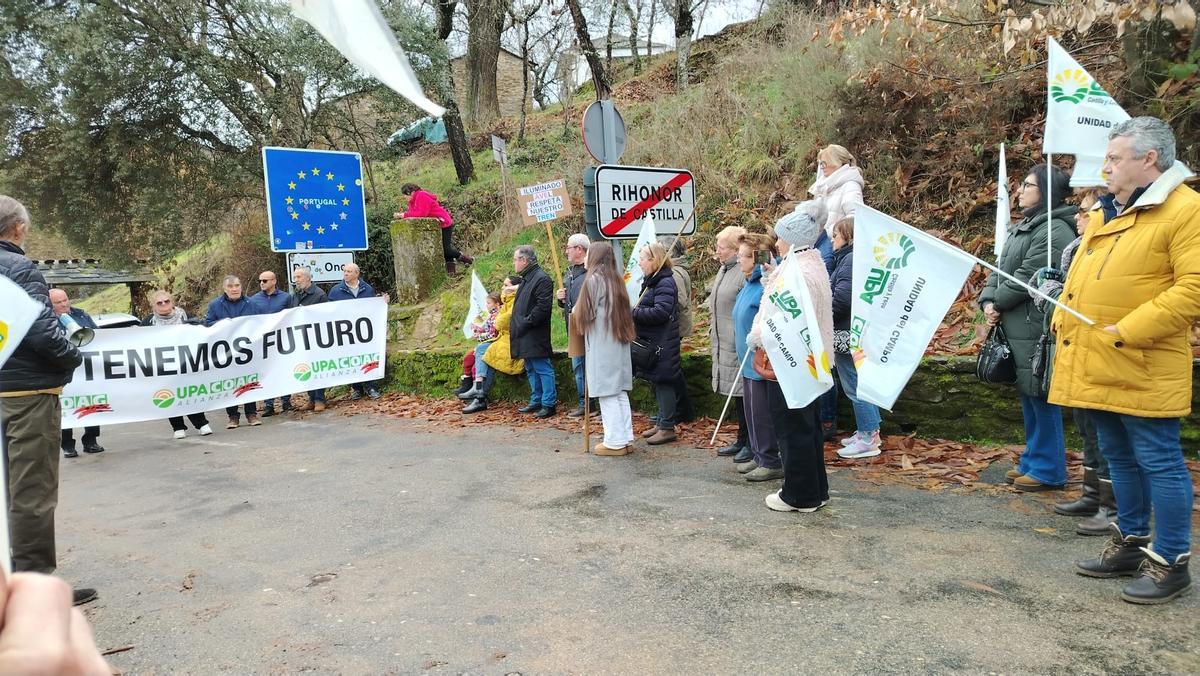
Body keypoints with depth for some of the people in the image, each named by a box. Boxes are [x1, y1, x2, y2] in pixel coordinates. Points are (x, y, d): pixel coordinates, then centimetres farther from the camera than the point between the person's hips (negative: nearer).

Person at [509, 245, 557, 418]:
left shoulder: (542, 279, -14)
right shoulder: (525, 279, 19)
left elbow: (542, 307, -22)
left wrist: (525, 323, -19)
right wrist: (516, 325, 14)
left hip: (536, 336, -10)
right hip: (525, 336, 10)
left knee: (543, 369, -6)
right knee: (531, 370, 15)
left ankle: (549, 404, -1)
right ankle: (536, 401, 24)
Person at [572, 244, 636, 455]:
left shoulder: (594, 280, -10)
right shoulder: (616, 279, 14)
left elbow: (585, 313, -9)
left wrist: (575, 311, 13)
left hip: (602, 344, -8)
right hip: (619, 342, 8)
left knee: (607, 393, -4)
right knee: (620, 392, 11)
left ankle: (615, 442, -2)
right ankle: (626, 438, 15)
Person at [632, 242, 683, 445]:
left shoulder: (665, 283, -16)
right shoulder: (651, 281, 15)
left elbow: (660, 312, -26)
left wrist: (634, 312, -21)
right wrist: (635, 312, 2)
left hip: (662, 344, -10)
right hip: (651, 341, 10)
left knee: (663, 383, -3)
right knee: (658, 383, 16)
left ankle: (667, 428, 4)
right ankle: (661, 423, 26)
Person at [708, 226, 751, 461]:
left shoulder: (745, 272, -17)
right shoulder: (723, 269, 15)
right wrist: (713, 334, 23)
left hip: (739, 343, -9)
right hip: (723, 343, 9)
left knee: (743, 392, -3)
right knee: (735, 392, 15)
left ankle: (751, 444, 8)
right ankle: (742, 439, 26)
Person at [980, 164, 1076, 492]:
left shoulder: (1054, 230, -14)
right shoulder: (1021, 227, 18)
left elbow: (1028, 278, -19)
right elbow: (1000, 268, 16)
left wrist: (998, 303, -7)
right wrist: (987, 301, -1)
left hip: (1037, 331, -10)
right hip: (1018, 329, 10)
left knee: (1041, 398, -2)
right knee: (1027, 396, 17)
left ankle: (1048, 469, 10)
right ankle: (1032, 461, 28)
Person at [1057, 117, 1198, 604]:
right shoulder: (1109, 213, 17)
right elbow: (1080, 278, 24)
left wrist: (1128, 331, -21)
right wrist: (1064, 322, 9)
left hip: (1141, 371, -9)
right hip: (1096, 368, 9)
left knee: (1158, 462, 1)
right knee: (1120, 458, 18)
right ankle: (1130, 543, 31)